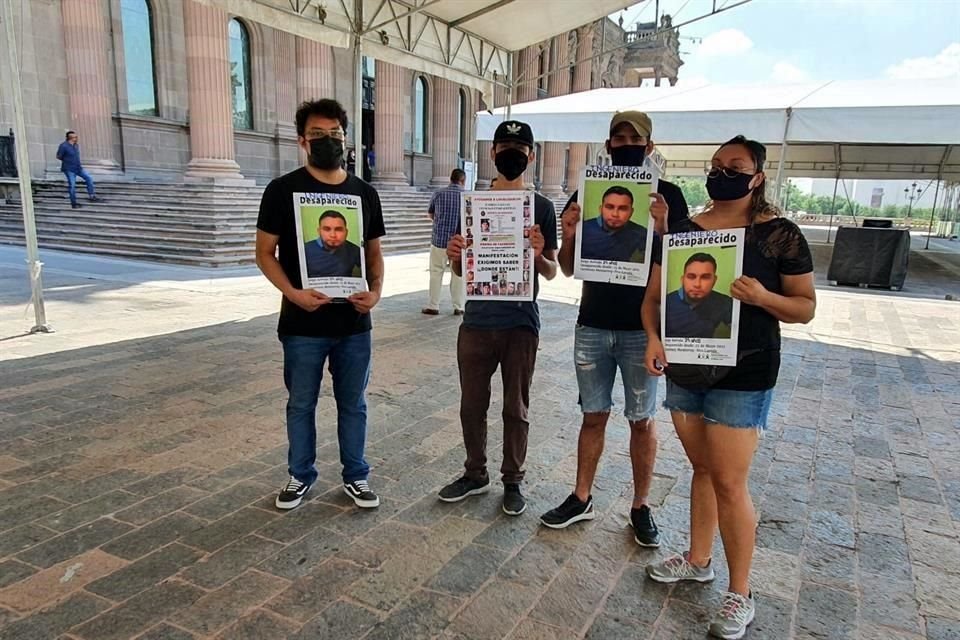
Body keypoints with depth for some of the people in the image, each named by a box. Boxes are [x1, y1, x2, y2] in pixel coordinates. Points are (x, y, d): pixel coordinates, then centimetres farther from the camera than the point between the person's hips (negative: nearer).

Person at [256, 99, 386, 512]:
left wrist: (375, 291, -7)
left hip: (354, 323, 3)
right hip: (302, 324, -2)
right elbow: (265, 253, -2)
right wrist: (292, 293, -18)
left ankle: (355, 476, 30)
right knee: (301, 404, 13)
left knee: (354, 404, 13)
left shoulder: (365, 193, 6)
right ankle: (300, 475, 32)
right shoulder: (283, 190, -3)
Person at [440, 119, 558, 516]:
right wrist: (454, 255, -12)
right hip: (477, 321, 2)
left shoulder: (541, 207, 1)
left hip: (520, 324, -2)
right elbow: (462, 269, 11)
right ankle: (475, 474, 30)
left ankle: (512, 481, 25)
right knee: (472, 404, 11)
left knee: (516, 408, 9)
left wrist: (539, 255, -20)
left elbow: (551, 272, 1)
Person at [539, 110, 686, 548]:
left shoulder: (667, 195, -1)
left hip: (642, 327, -2)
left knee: (642, 420, 8)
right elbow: (568, 269, 7)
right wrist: (569, 235, -13)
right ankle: (582, 499, 25)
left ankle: (641, 507, 23)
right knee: (594, 415, 12)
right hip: (593, 325, 2)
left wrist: (661, 228, -21)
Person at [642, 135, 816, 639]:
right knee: (702, 468, 18)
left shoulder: (779, 234, -7)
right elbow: (654, 295, 6)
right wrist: (653, 337, -12)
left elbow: (806, 306, -3)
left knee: (729, 482, -1)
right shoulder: (683, 230, 5)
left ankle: (740, 594, 17)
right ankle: (698, 560, 36)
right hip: (684, 369, 5)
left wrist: (762, 297, -23)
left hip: (742, 375, -5)